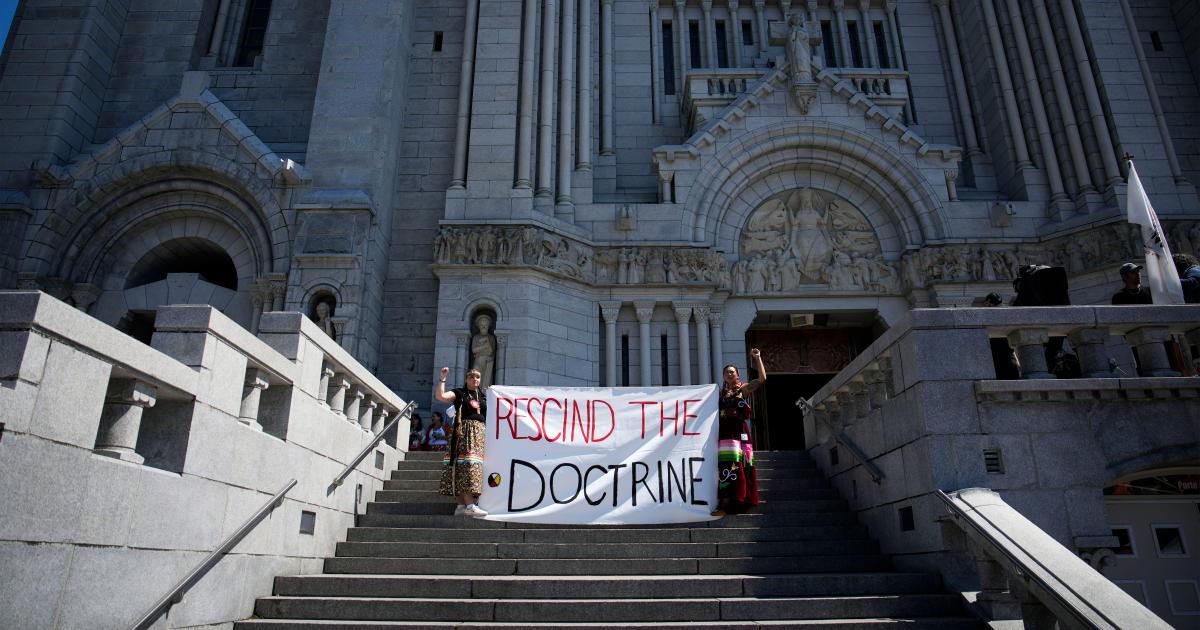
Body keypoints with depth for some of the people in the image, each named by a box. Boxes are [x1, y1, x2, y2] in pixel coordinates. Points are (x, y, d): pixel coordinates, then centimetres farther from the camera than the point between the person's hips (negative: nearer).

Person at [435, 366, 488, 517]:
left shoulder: (483, 396, 21)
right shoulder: (459, 393, 8)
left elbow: (488, 417, 22)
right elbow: (440, 396, -7)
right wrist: (443, 378, -10)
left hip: (479, 433, 5)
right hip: (464, 431, -5)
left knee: (474, 465, -4)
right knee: (466, 464, -16)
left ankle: (462, 505, -4)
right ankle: (470, 505, -26)